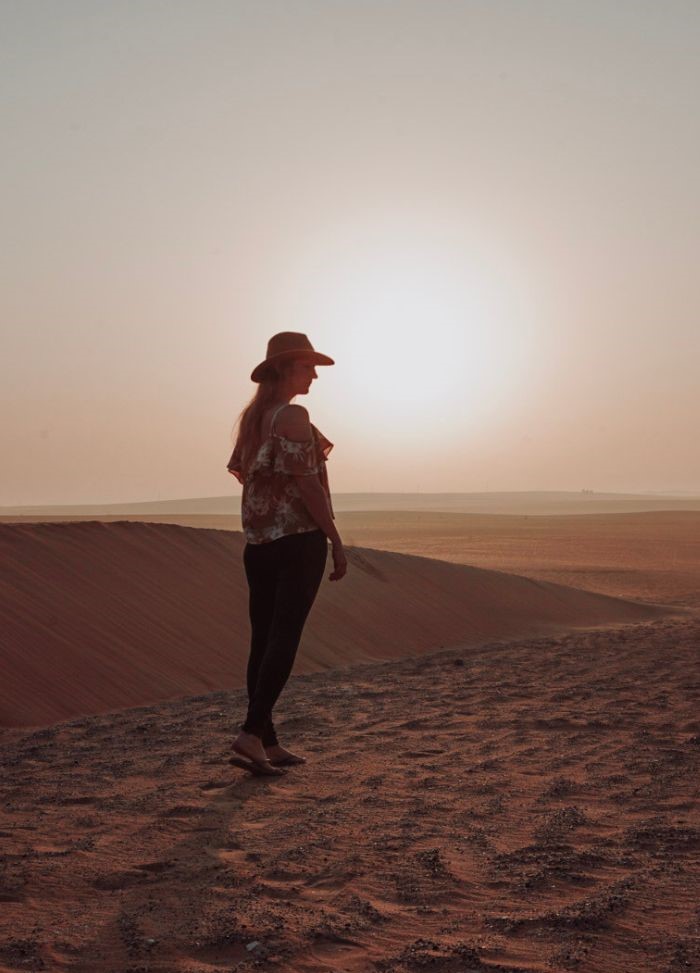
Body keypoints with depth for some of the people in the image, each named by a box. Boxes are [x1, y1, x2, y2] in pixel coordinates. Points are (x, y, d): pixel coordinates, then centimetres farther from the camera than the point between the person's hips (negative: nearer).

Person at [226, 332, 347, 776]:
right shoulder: (294, 415, -11)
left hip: (259, 540, 8)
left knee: (264, 639, 8)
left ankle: (267, 740, 12)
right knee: (284, 638, -7)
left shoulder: (253, 416, 14)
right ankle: (252, 732, -13)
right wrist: (336, 539, -13)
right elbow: (307, 483, -16)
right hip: (299, 539, -8)